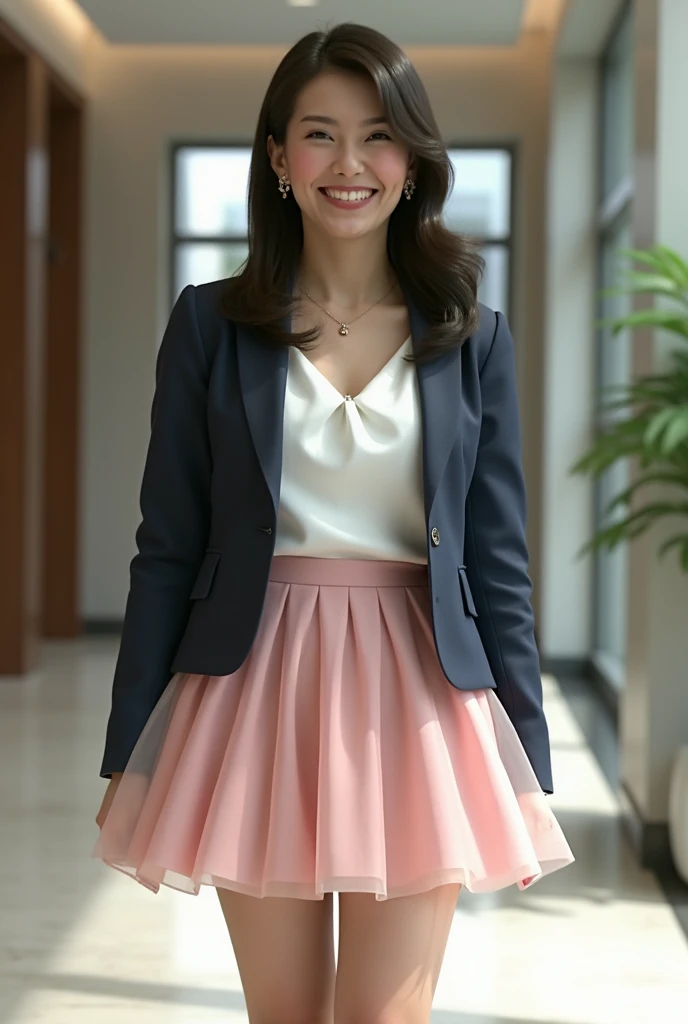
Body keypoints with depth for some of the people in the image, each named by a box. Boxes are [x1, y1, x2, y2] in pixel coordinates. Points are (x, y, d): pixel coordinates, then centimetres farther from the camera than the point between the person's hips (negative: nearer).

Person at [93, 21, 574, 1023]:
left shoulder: (473, 338, 4)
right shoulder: (211, 324, 2)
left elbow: (498, 560, 5)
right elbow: (167, 548, 3)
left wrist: (529, 770, 4)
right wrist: (130, 755, 1)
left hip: (414, 699, 0)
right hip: (257, 687, 0)